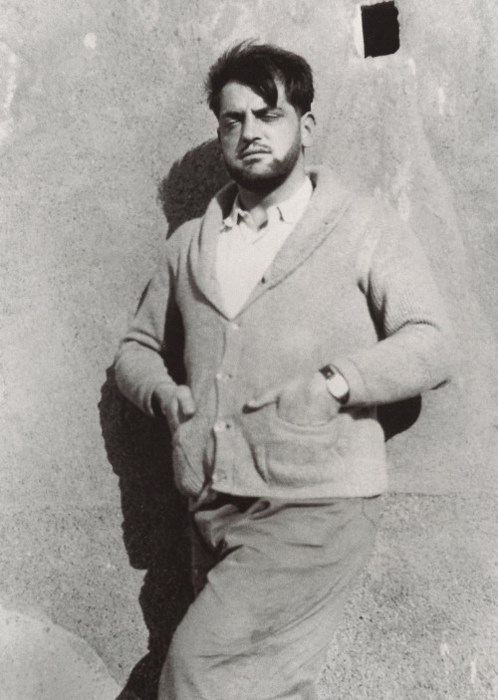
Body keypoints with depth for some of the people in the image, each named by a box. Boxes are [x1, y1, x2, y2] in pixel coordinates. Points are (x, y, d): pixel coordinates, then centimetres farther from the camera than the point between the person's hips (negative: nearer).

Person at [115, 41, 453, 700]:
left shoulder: (363, 225, 2)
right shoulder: (188, 243, 14)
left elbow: (430, 343, -5)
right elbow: (137, 347, 21)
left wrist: (334, 383, -20)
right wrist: (162, 392, 0)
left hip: (315, 505, -4)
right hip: (214, 508, 5)